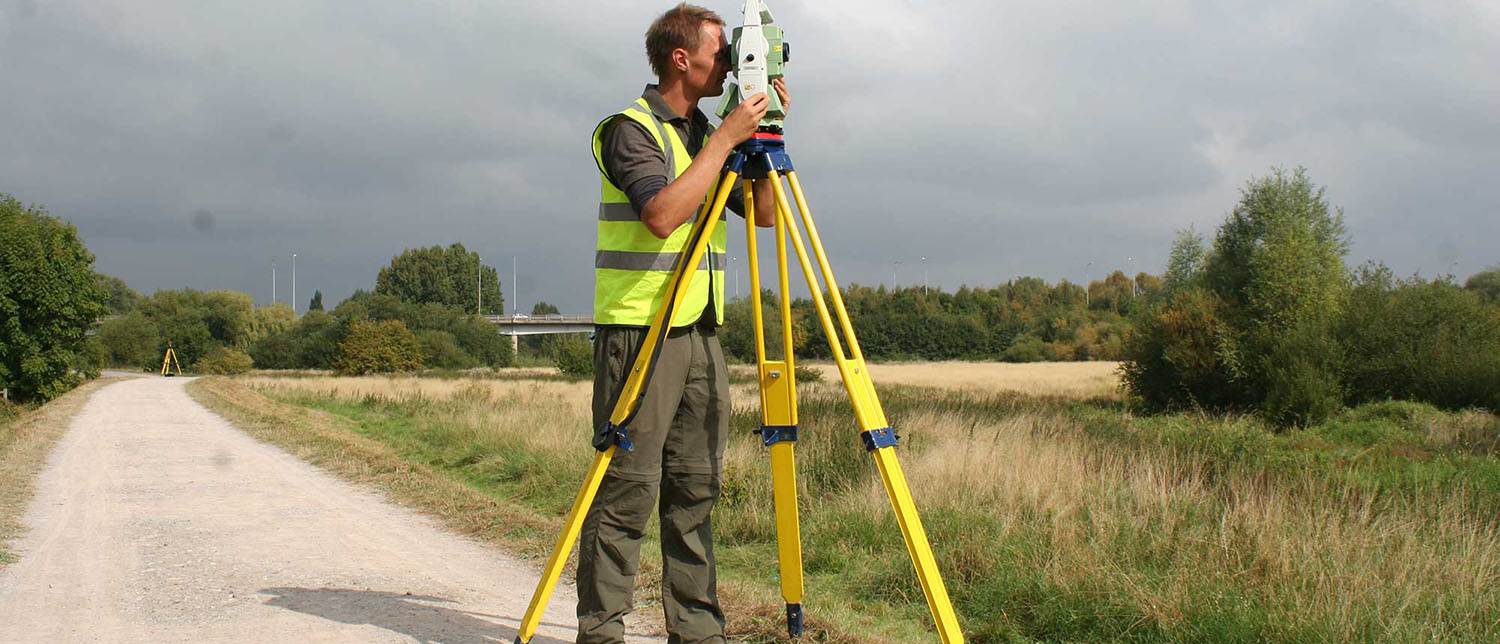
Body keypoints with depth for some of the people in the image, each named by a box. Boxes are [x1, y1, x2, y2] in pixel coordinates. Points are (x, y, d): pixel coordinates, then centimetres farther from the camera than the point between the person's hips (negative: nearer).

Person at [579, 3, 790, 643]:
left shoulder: (709, 134, 16)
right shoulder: (631, 128, -7)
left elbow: (766, 214, 15)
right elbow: (662, 213, -22)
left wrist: (765, 133, 4)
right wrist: (727, 139, -18)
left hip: (701, 333, 8)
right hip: (638, 331, -7)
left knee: (696, 488, 7)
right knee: (626, 489, -7)